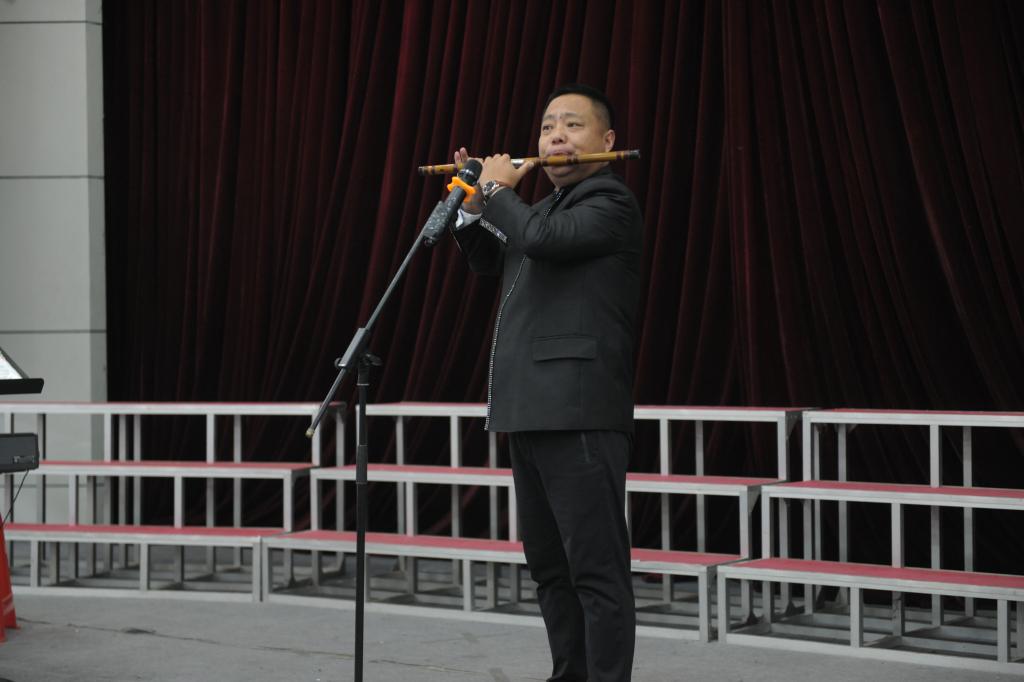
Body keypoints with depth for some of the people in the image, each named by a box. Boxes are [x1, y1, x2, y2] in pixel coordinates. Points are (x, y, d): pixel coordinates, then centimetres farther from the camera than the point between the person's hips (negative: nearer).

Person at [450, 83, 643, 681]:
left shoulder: (612, 203, -7)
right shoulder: (549, 206, 22)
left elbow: (541, 238, -23)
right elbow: (490, 260, 31)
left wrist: (499, 190, -6)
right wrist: (476, 201, 15)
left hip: (579, 413, -10)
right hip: (530, 410, 10)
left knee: (597, 569, -9)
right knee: (549, 565, 15)